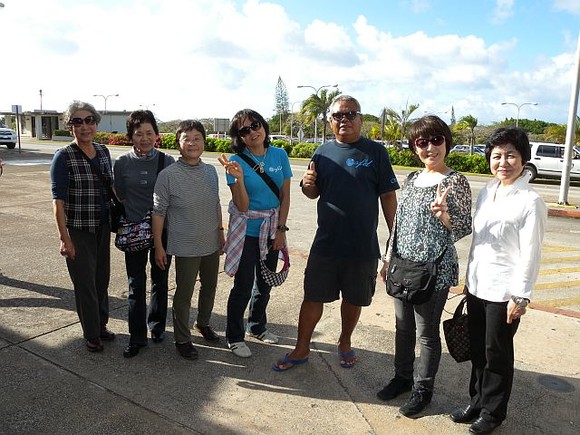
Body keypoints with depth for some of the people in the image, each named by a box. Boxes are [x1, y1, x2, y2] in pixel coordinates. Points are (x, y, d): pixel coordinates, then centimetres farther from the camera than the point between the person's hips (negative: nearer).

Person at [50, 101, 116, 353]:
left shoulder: (103, 152, 4)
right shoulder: (63, 157, -13)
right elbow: (58, 200, -15)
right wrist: (64, 238, -18)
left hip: (102, 227, 5)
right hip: (77, 230, -5)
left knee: (102, 278, 16)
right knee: (85, 282, 5)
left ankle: (101, 325, 35)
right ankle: (91, 335, 23)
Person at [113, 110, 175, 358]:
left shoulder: (167, 161, -3)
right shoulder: (122, 163, -3)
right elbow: (120, 197, 3)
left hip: (162, 229, 1)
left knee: (160, 282, 14)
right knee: (136, 285, 5)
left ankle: (157, 327, 34)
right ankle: (136, 337, 18)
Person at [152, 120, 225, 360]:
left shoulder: (211, 171, 3)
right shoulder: (168, 175, -14)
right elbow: (158, 212, -11)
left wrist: (220, 231, 15)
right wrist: (158, 246, -11)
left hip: (211, 244, 6)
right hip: (186, 247, -6)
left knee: (210, 286, 21)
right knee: (184, 294, 6)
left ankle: (203, 322, 45)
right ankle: (182, 339, 26)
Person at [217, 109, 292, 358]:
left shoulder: (279, 155, -3)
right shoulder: (237, 161, -13)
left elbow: (285, 196, 1)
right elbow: (242, 206, -16)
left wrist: (281, 230, -3)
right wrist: (239, 178, -31)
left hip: (271, 230, 4)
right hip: (246, 231, -4)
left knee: (265, 283, 18)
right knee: (243, 286, 3)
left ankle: (257, 327, 40)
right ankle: (235, 337, 23)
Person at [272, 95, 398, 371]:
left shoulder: (375, 152, -3)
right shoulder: (323, 153, 5)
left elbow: (388, 196, -2)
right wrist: (307, 184, -11)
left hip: (363, 245, -1)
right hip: (326, 242, 2)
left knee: (354, 299, 15)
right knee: (313, 297, 8)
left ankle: (345, 343, 39)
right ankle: (301, 349, 25)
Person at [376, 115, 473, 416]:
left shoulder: (456, 181, -8)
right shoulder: (411, 179, 9)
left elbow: (466, 228, -8)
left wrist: (444, 216, -28)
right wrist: (388, 259, 15)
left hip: (435, 269, -6)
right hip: (403, 265, 6)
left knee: (426, 331, 7)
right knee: (403, 325, 17)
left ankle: (423, 389, 27)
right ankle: (402, 377, 37)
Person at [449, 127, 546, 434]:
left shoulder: (530, 201, -13)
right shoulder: (485, 193, 7)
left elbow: (530, 254, -14)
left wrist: (521, 296, -14)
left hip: (504, 292, -6)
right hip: (476, 286, 6)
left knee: (497, 353, 9)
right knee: (477, 349, 17)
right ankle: (477, 402, 35)